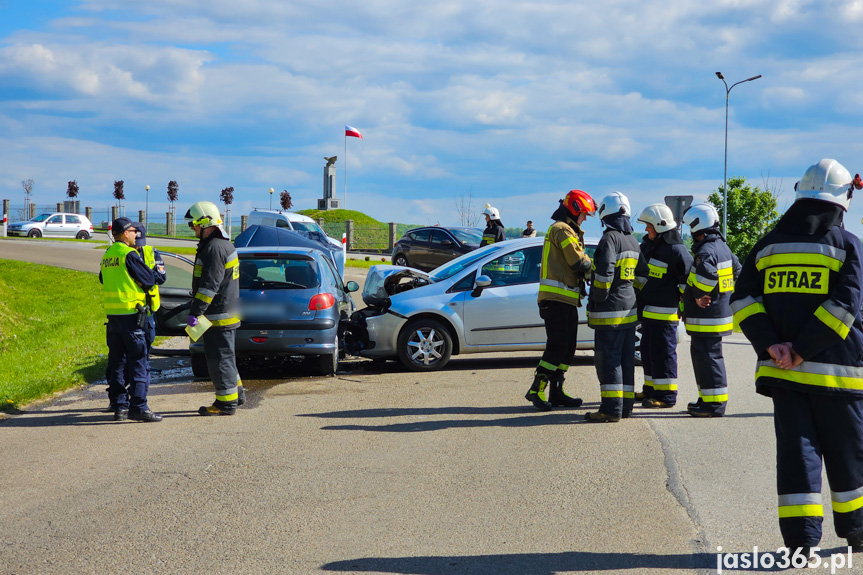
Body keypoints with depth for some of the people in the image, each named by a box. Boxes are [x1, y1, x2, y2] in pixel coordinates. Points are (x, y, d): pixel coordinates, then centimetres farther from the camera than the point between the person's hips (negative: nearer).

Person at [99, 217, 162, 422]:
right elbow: (149, 280, -8)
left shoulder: (107, 255, 12)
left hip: (112, 313, 8)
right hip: (130, 313, -8)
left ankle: (119, 405, 12)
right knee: (139, 361, -4)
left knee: (117, 360, 11)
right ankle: (139, 407, -7)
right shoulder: (129, 255, -13)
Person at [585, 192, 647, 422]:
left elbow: (605, 271, -24)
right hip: (629, 308, 9)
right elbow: (643, 273, 18)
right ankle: (626, 404, 18)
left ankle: (612, 407, -8)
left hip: (610, 309, -9)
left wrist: (598, 298, -13)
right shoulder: (632, 241, 14)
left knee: (608, 359, -7)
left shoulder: (610, 239, -14)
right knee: (625, 358, 13)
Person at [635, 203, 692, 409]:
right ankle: (651, 389, 27)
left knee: (662, 353, -6)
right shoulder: (648, 245, 13)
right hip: (647, 311, 9)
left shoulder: (676, 251, -15)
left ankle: (666, 395, -2)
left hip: (664, 313, -9)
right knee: (648, 351, 16)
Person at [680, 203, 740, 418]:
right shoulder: (722, 246, 13)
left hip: (706, 317, -10)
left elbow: (707, 274, -38)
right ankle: (708, 399, 26)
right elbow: (737, 270, 24)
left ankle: (714, 404, -3)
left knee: (707, 356, -5)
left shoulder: (706, 251, -20)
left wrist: (699, 295, -22)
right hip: (721, 310, 10)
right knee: (709, 355, 18)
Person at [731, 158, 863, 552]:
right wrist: (803, 351, -13)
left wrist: (771, 345, -6)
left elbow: (743, 298, 2)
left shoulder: (769, 243, 9)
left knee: (796, 449, 5)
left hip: (783, 370, 3)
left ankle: (800, 537, 0)